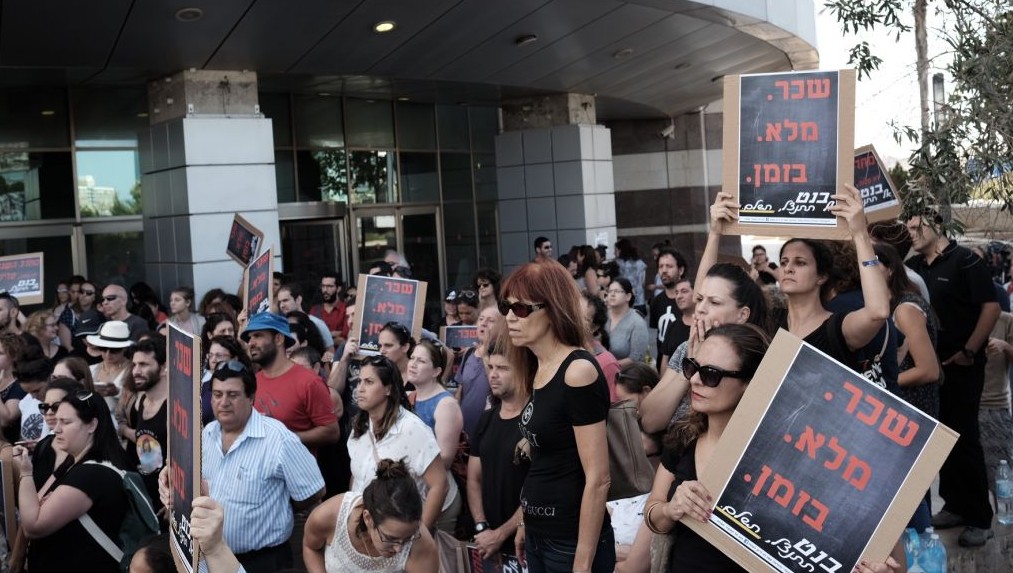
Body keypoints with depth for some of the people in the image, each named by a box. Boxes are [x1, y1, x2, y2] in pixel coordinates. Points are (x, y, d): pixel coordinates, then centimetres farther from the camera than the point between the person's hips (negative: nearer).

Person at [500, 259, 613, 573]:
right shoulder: (538, 370, 5)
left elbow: (598, 479, -20)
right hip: (540, 534, 8)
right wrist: (527, 523, 17)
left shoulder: (578, 371, -19)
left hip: (571, 541, -8)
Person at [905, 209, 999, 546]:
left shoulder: (964, 261, -9)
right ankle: (955, 505, 24)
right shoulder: (914, 266, 9)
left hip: (960, 366, -6)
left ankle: (980, 518, 6)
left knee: (964, 438, -3)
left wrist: (969, 351, -15)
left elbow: (991, 307, -14)